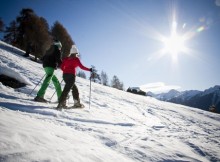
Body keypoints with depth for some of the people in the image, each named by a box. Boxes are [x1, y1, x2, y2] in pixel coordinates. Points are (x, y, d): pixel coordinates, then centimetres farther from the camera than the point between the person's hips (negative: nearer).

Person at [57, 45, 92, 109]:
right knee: (67, 89, -13)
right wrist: (89, 69, 9)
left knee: (74, 88, 19)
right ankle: (61, 103, -23)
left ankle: (77, 103, 23)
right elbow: (81, 67, -3)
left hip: (65, 75, 7)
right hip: (71, 75, -7)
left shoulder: (66, 59, 16)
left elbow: (62, 67, 12)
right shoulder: (76, 59, 3)